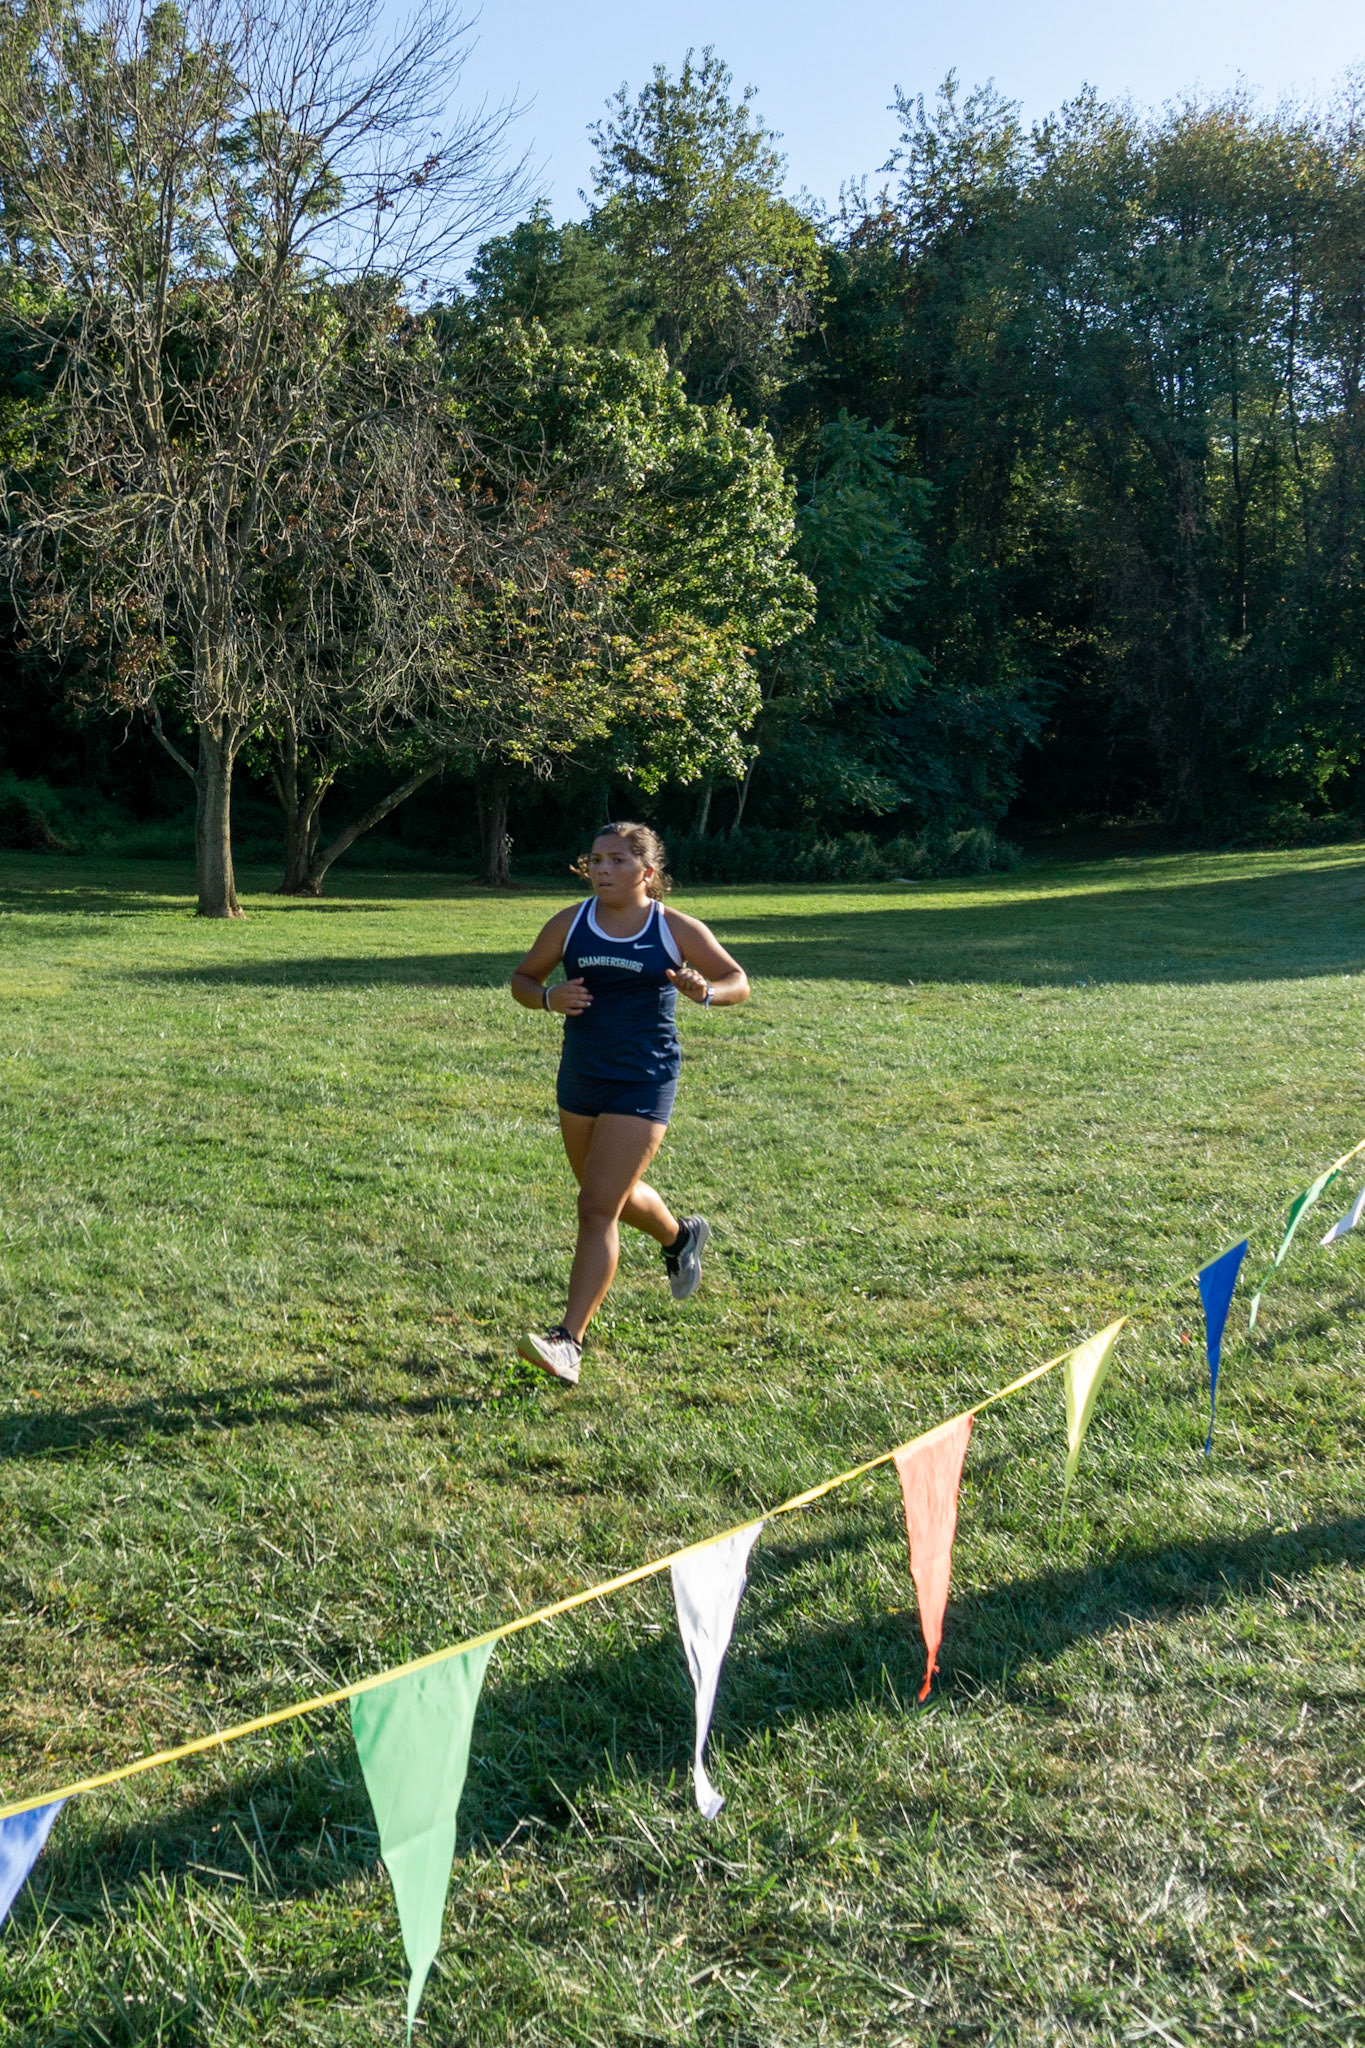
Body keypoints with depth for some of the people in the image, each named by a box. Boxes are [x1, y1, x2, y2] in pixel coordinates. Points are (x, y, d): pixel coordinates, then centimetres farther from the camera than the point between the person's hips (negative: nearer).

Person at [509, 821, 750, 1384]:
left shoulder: (676, 930, -6)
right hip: (579, 1078, 5)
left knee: (597, 1209, -12)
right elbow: (522, 978, 9)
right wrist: (549, 997, -14)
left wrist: (705, 992, -20)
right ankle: (681, 1237, 55)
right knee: (613, 1196, 23)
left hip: (643, 1084, -5)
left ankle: (569, 1342, -9)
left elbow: (738, 981, 3)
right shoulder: (570, 924, 0)